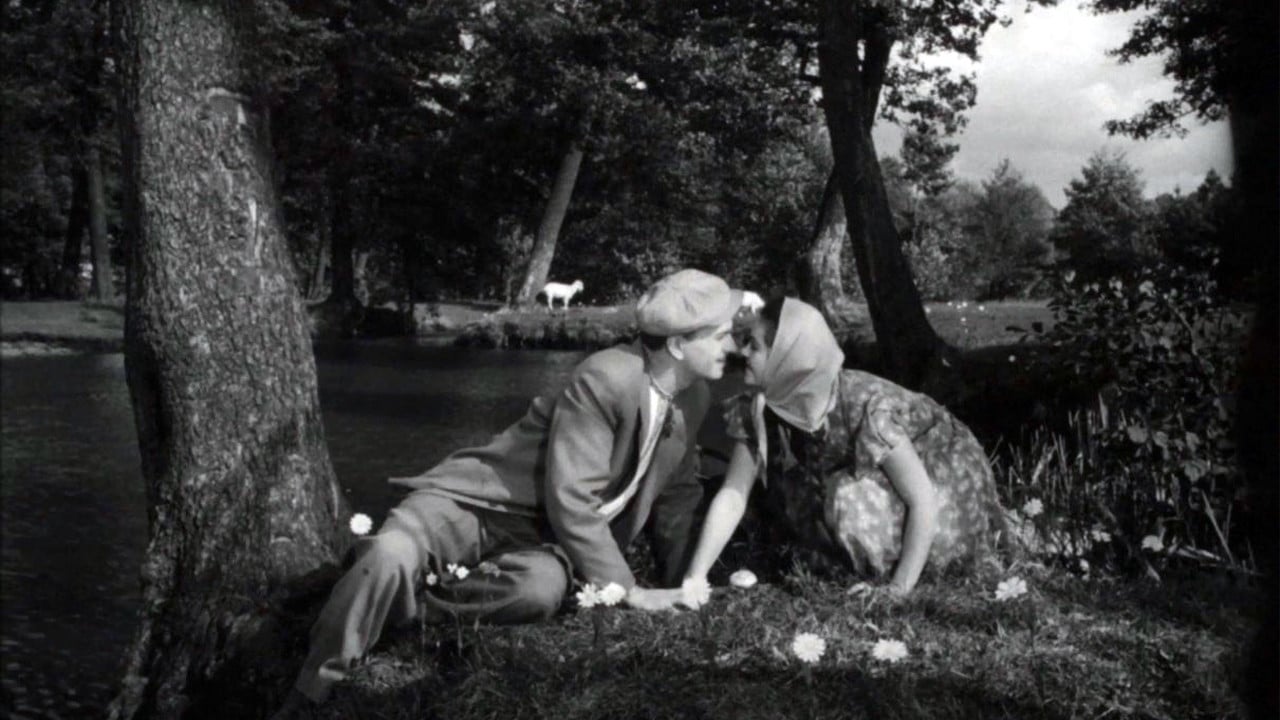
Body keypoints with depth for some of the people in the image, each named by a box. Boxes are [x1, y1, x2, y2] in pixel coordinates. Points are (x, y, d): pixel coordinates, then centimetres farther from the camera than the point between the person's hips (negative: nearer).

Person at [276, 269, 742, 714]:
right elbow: (572, 501, -23)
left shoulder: (695, 397, 2)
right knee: (392, 556, -34)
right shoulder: (604, 379, -23)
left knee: (541, 590, -33)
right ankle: (306, 696, -14)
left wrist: (681, 586, 17)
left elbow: (677, 492, 17)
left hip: (546, 535, 5)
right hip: (486, 501, -5)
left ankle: (401, 604, -11)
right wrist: (627, 590, -18)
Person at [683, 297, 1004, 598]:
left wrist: (899, 591, -31)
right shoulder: (758, 410, -19)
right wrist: (693, 582, -24)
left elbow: (923, 500, -30)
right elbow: (731, 497, -17)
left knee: (852, 500, -30)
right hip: (877, 481, 7)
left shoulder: (866, 405, -35)